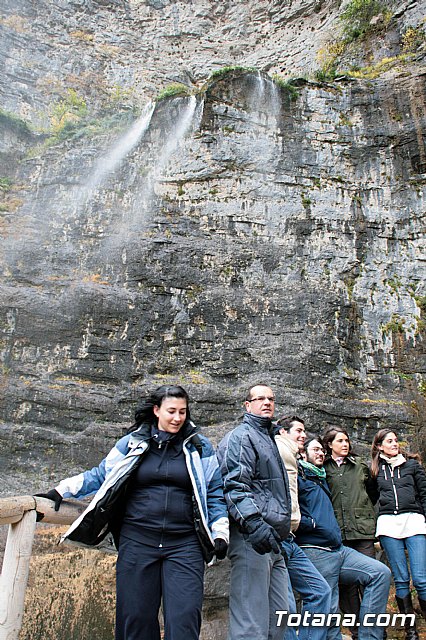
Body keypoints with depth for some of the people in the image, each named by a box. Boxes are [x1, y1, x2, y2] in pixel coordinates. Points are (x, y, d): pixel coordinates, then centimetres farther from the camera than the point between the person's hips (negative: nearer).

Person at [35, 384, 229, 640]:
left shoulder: (200, 447, 5)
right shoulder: (132, 442, 7)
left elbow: (214, 493, 8)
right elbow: (101, 475, 11)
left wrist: (220, 533, 0)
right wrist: (62, 490, 1)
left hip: (185, 545, -1)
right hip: (137, 542, 1)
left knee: (184, 619, -4)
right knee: (136, 618, 9)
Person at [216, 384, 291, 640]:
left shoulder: (269, 439, 24)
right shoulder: (241, 436, -5)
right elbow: (235, 485, -18)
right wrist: (254, 524, -29)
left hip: (273, 543, 10)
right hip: (253, 539, -10)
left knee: (278, 618, 14)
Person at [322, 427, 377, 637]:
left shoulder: (359, 465, 11)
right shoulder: (323, 469, 3)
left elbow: (372, 492, 23)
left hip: (363, 528, 1)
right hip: (338, 532, -1)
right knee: (346, 581, 5)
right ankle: (356, 630, 16)